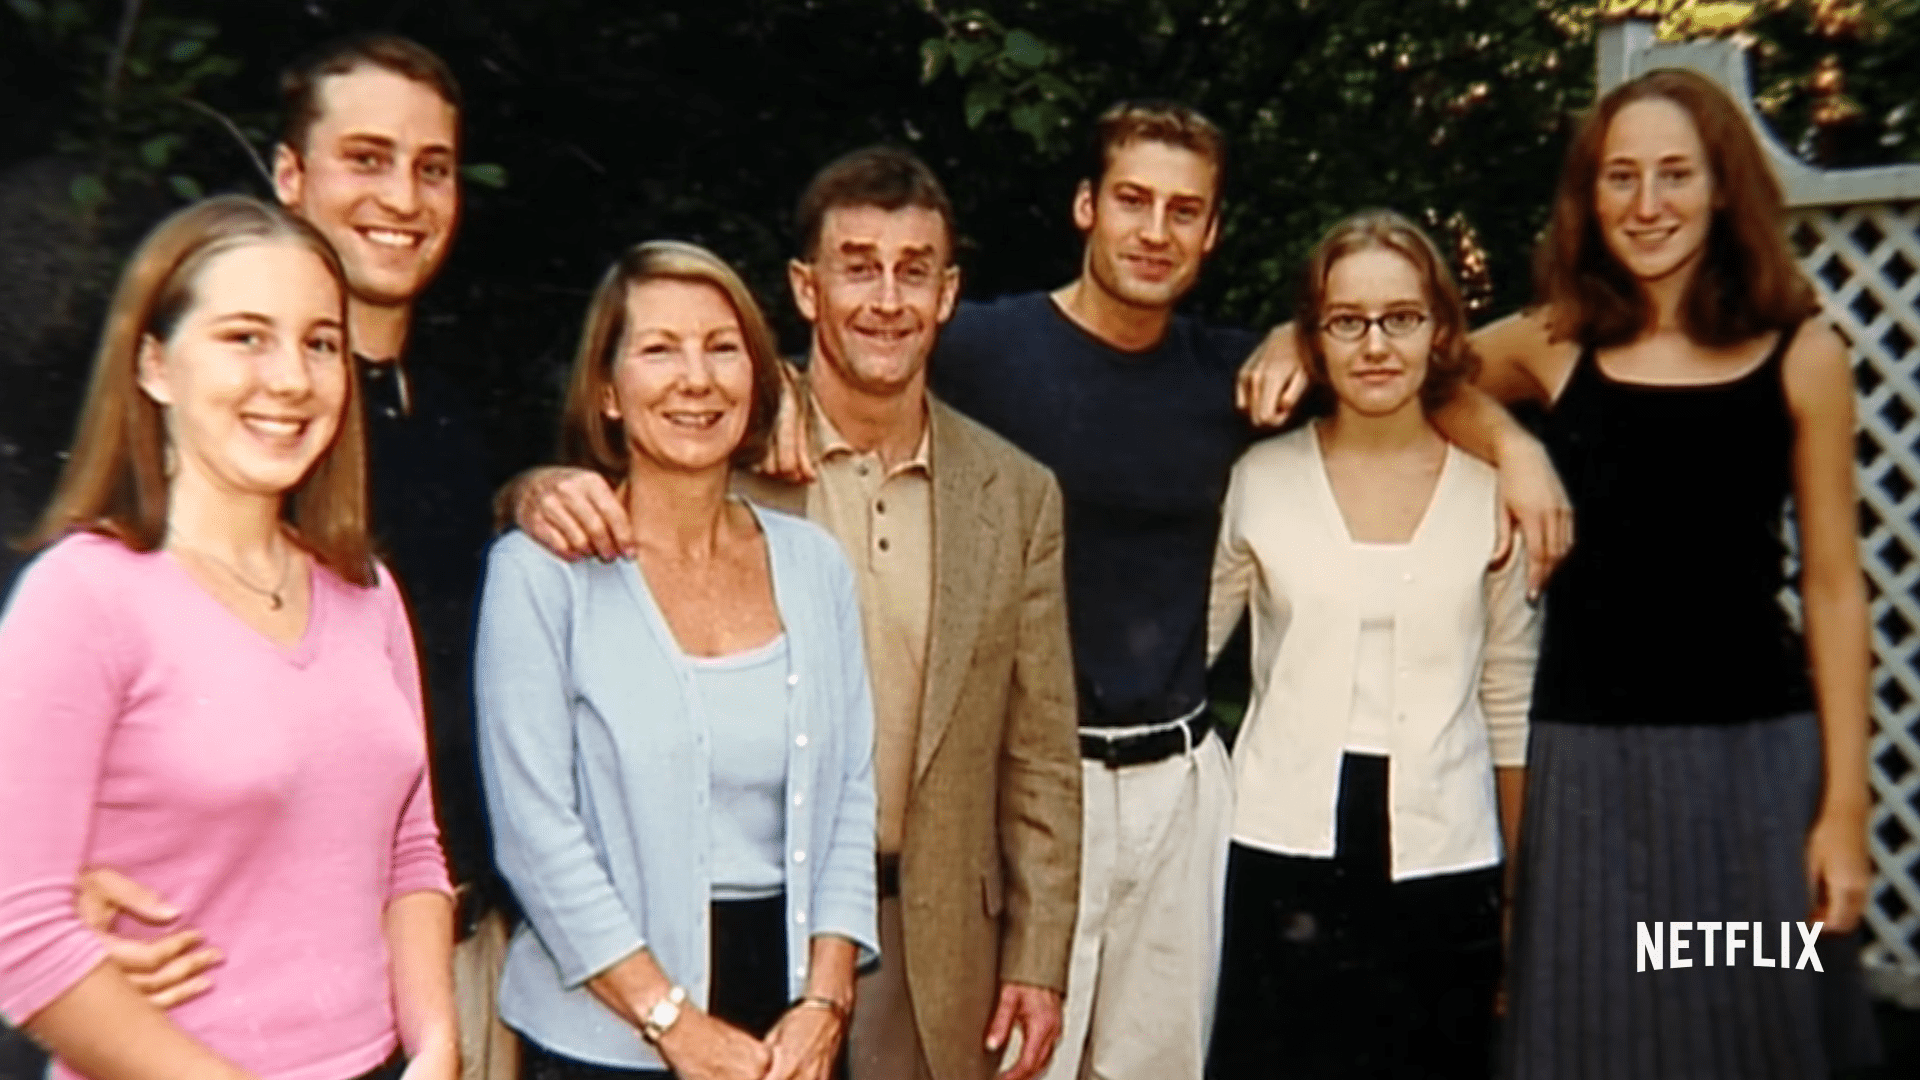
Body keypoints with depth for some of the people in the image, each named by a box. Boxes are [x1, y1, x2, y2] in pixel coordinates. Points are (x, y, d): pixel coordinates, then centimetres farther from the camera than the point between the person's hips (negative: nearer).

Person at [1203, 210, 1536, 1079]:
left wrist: (1524, 890, 10)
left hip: (1443, 867, 1)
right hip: (1282, 855, 0)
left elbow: (1511, 704, 7)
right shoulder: (1261, 479, 0)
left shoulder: (1492, 488, 1)